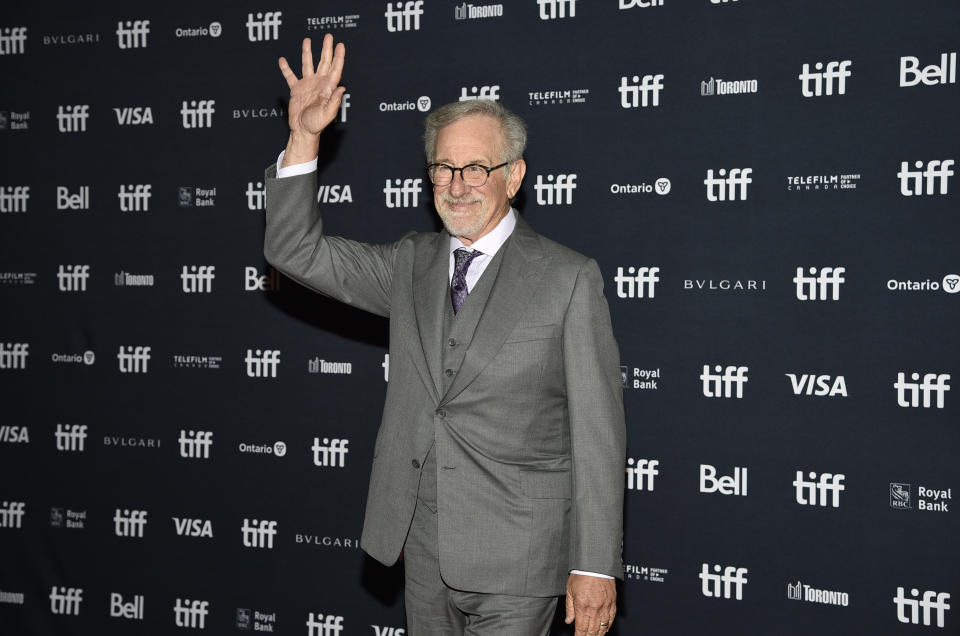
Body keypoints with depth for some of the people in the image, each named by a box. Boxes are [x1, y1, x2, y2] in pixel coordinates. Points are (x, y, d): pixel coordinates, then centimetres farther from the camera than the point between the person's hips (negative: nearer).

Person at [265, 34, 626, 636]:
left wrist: (596, 565, -11)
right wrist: (305, 137, -6)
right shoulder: (412, 264, 9)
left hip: (516, 563, -5)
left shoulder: (569, 279, -8)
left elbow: (598, 432, -9)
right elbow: (297, 250, 7)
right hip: (425, 551, 5)